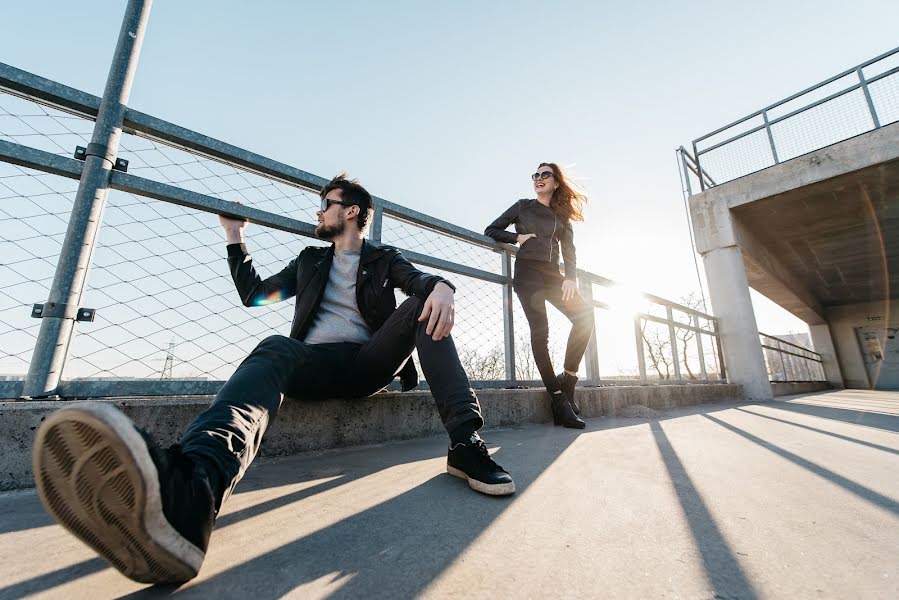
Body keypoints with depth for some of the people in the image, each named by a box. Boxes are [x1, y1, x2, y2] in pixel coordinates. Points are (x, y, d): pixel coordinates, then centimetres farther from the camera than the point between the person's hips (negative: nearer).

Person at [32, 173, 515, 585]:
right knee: (274, 349, -32)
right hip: (314, 363, 1)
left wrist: (441, 286, -24)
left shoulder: (384, 259, 19)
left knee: (422, 307, -23)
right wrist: (234, 236, 30)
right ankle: (193, 492, -64)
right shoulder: (310, 261, 27)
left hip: (369, 363, 0)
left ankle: (466, 443, -35)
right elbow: (254, 293, 30)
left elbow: (422, 281, 0)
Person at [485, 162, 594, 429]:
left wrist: (570, 278, -8)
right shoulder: (523, 206, 14)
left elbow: (569, 251, 9)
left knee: (585, 315, -17)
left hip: (552, 273, 4)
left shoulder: (562, 215, 20)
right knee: (540, 329, -14)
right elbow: (491, 231, 13)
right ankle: (558, 399, -12)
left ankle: (568, 378, -4)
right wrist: (518, 237, -3)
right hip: (527, 271, -3)